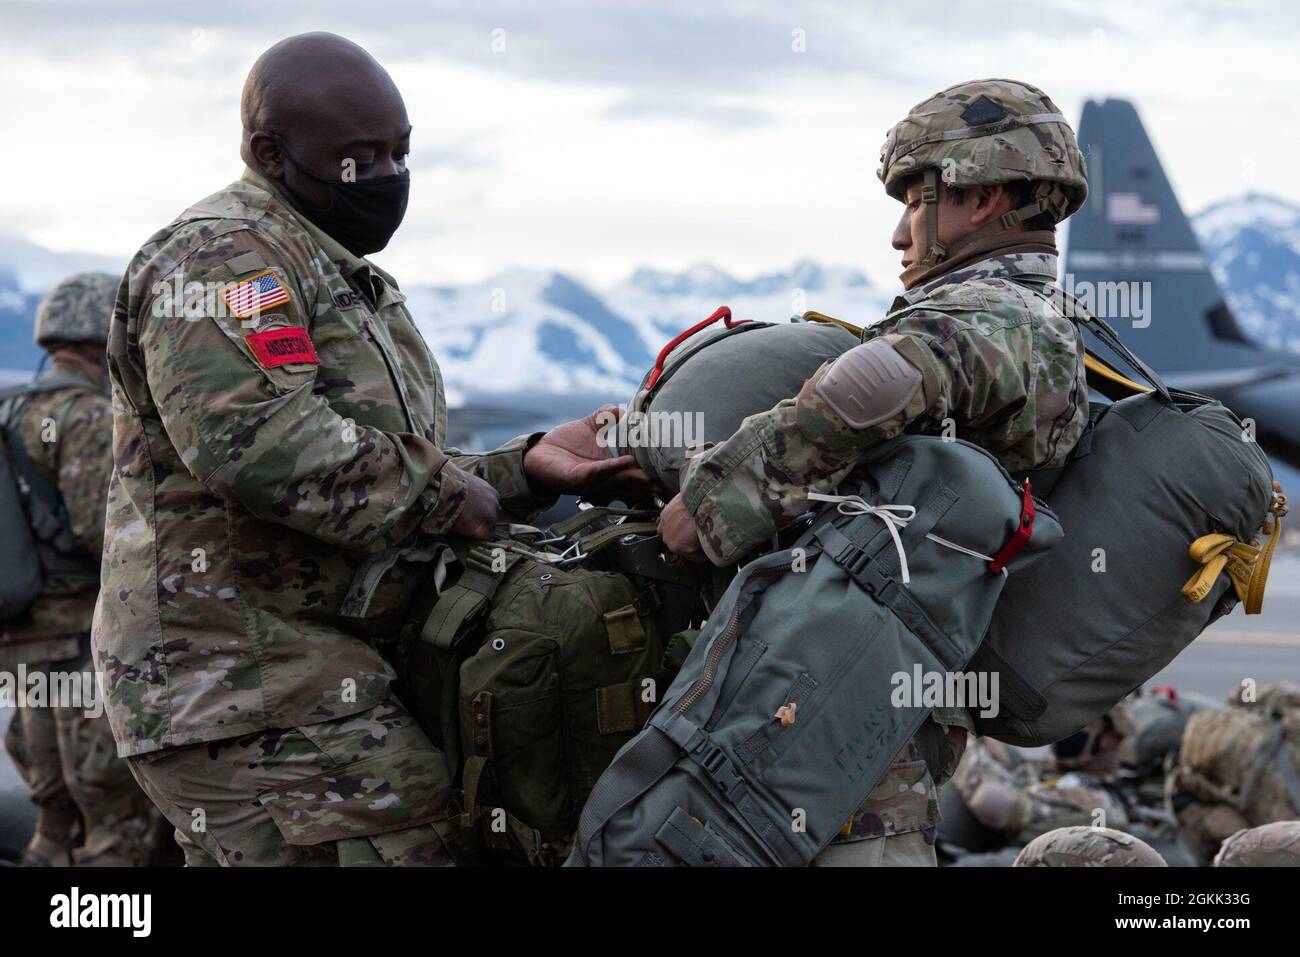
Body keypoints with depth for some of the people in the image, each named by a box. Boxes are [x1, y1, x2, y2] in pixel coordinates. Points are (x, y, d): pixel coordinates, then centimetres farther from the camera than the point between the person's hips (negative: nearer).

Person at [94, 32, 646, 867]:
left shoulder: (354, 286, 24)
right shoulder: (219, 254, -9)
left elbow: (392, 488, 22)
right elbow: (254, 439, -26)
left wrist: (527, 468, 5)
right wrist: (444, 491, -17)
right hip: (252, 682, -10)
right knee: (402, 841, -16)